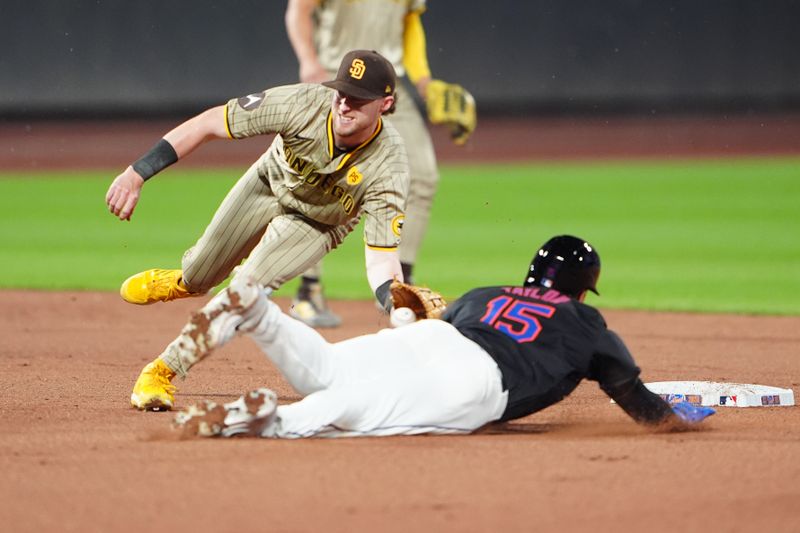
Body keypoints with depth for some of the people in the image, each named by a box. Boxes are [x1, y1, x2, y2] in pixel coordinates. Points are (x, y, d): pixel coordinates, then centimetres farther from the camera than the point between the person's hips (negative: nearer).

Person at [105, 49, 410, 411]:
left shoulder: (389, 167, -37)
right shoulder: (305, 104, -38)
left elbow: (381, 256, -38)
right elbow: (210, 123, -31)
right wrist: (137, 174, -35)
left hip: (317, 225, -2)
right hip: (270, 182, 2)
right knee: (199, 276, 14)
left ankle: (163, 371, -5)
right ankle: (179, 283, 53)